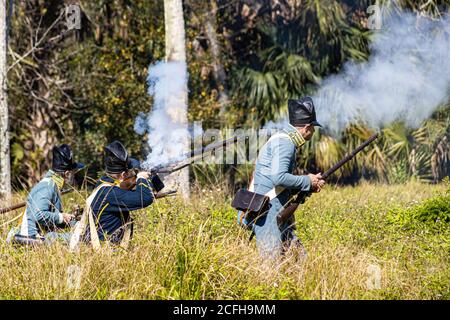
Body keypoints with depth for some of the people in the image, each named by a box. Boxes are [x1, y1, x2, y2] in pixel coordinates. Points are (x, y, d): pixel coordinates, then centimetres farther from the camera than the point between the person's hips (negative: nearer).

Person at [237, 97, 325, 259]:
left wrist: (310, 186, 10)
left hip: (280, 216, 10)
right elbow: (279, 178, -25)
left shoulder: (286, 141, 19)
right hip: (267, 213, -10)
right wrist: (308, 181, -12)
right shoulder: (284, 142, -12)